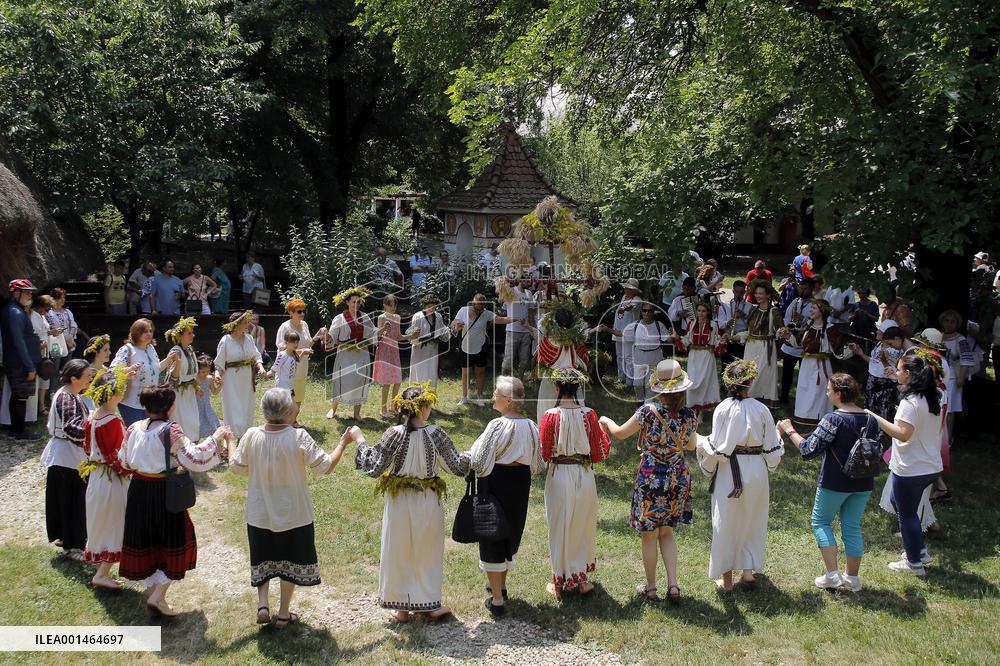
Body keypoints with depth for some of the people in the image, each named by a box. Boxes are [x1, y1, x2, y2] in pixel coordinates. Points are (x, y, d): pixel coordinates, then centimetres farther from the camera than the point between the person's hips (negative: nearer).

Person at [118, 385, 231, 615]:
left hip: (138, 490, 6)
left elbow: (125, 462, 10)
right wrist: (216, 437, -15)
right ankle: (158, 596, 7)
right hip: (163, 493, -6)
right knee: (174, 542, 12)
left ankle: (151, 594, 29)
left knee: (144, 544, 18)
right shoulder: (170, 431, -21)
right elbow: (194, 459, -25)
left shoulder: (133, 429, -2)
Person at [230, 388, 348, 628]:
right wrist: (343, 444, -2)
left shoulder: (251, 436, -14)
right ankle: (283, 614, 24)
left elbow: (238, 467, 1)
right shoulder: (299, 438, -22)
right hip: (293, 513, -2)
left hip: (259, 513, 2)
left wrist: (230, 442, 18)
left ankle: (262, 604, 13)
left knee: (263, 559, 24)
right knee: (290, 562, 16)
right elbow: (325, 466, -16)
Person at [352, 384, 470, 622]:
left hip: (399, 502, -1)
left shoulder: (394, 435, -17)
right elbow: (457, 465, -7)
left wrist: (360, 440, -1)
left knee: (399, 554, 14)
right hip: (428, 502, 1)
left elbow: (374, 468, -12)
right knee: (427, 552, 18)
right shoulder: (436, 434, -14)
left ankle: (402, 608, 24)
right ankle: (431, 604, 28)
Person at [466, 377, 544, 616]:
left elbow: (479, 463, -19)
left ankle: (497, 600, 10)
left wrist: (468, 457, 1)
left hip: (495, 485, -6)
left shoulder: (497, 426, -21)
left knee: (492, 536, 6)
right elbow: (537, 465, 5)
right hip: (520, 486, 6)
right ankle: (500, 585, 41)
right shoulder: (531, 427, -4)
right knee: (511, 533, 23)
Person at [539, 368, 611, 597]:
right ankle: (581, 578, 26)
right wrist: (604, 431, 14)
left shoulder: (550, 416, -14)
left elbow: (544, 453, -9)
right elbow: (600, 452, -3)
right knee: (583, 526, 18)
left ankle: (559, 582, 21)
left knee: (560, 528, 12)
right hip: (584, 475, 2)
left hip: (559, 477, -2)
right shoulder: (589, 414, -9)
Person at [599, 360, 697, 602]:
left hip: (650, 480, -4)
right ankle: (673, 584, 11)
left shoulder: (649, 412, -18)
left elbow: (620, 433, -4)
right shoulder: (690, 416, -7)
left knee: (649, 535, 11)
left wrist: (606, 421, 15)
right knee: (667, 532, 19)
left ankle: (650, 587, 22)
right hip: (678, 480, 4)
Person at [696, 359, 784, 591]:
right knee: (752, 520, 20)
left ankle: (726, 577, 19)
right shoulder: (761, 410, -9)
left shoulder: (723, 409, -15)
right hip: (756, 471, 2)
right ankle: (749, 570, 24)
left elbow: (717, 447, -12)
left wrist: (701, 442, 7)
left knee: (726, 521, 11)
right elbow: (772, 448, -1)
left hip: (729, 472, -2)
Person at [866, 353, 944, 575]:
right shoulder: (934, 398, 4)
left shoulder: (910, 402, -23)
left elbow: (903, 434, -33)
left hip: (909, 470, -9)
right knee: (900, 502, 26)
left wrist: (875, 418, -30)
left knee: (906, 513, 8)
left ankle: (914, 563, 19)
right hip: (932, 467, 9)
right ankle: (919, 550, 31)